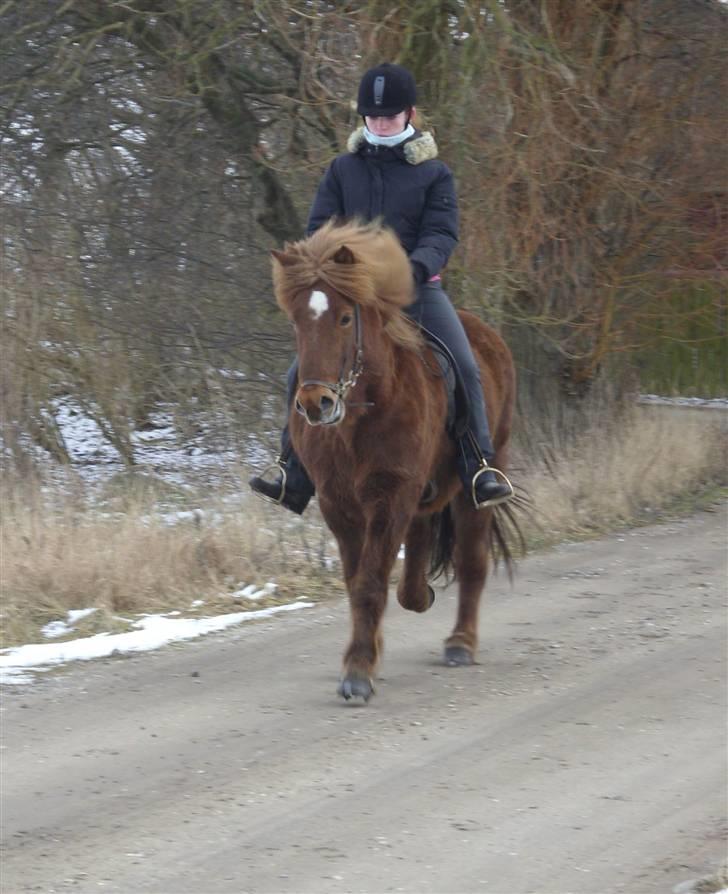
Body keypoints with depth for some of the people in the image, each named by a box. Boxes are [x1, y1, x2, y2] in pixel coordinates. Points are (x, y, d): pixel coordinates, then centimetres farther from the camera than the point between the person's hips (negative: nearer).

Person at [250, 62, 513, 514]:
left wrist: (417, 266, -29)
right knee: (303, 373, -9)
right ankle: (295, 478, 1)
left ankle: (480, 467, -15)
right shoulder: (344, 169, 9)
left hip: (417, 290, -2)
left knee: (464, 368, -22)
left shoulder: (434, 173, 3)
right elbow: (319, 227, 5)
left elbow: (442, 234, -7)